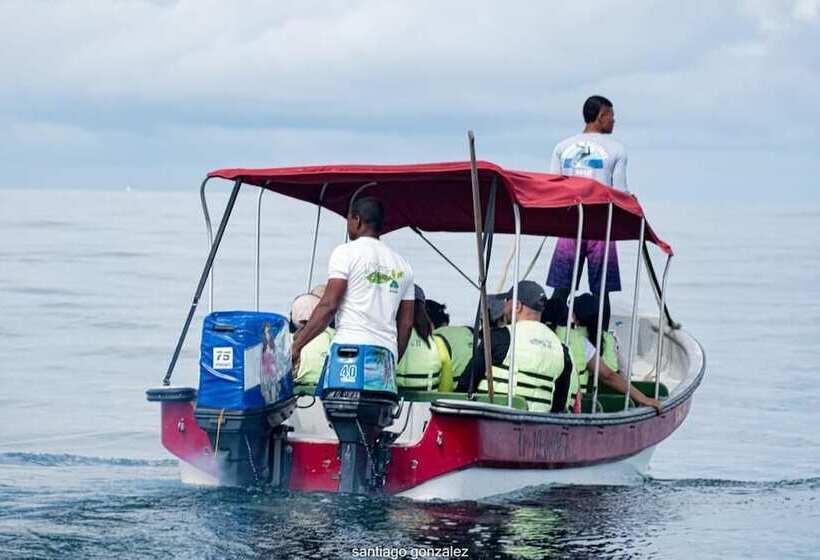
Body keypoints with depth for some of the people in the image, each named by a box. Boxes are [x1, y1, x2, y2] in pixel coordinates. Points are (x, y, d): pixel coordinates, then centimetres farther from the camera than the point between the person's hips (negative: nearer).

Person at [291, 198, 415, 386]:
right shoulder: (402, 265, 19)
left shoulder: (345, 252, 2)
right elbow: (406, 323, 18)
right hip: (387, 353, 6)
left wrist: (297, 344, -5)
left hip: (350, 346, -6)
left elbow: (328, 306, -7)